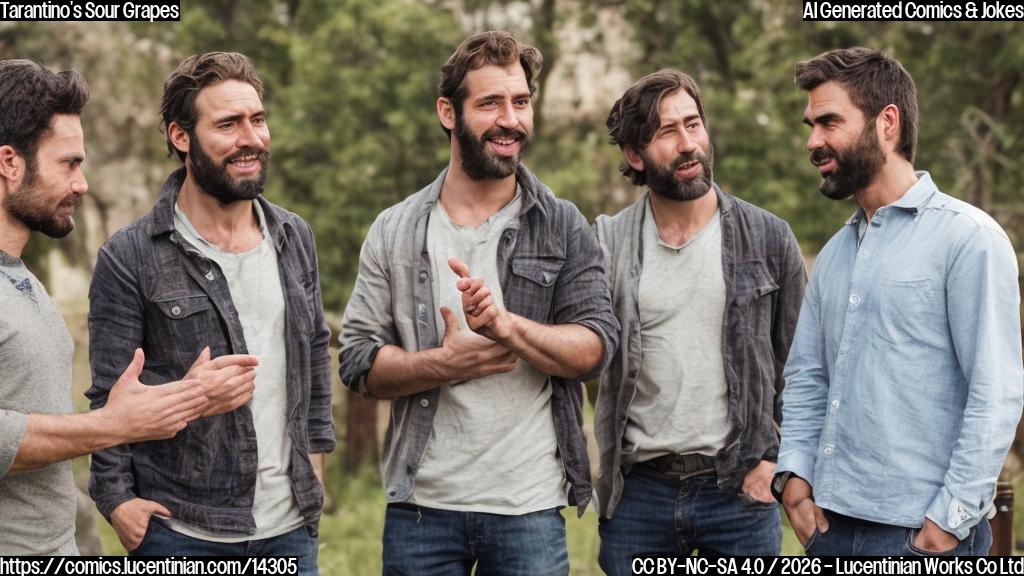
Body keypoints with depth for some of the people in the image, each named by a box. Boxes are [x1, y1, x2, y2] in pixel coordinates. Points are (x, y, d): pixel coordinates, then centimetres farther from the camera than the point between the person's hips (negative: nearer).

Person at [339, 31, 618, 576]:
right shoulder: (394, 233, 5)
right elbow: (358, 362, 1)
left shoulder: (562, 227, 3)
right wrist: (444, 364, -17)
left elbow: (595, 347, -5)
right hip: (420, 505, 1)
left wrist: (506, 324, -22)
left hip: (530, 509, -1)